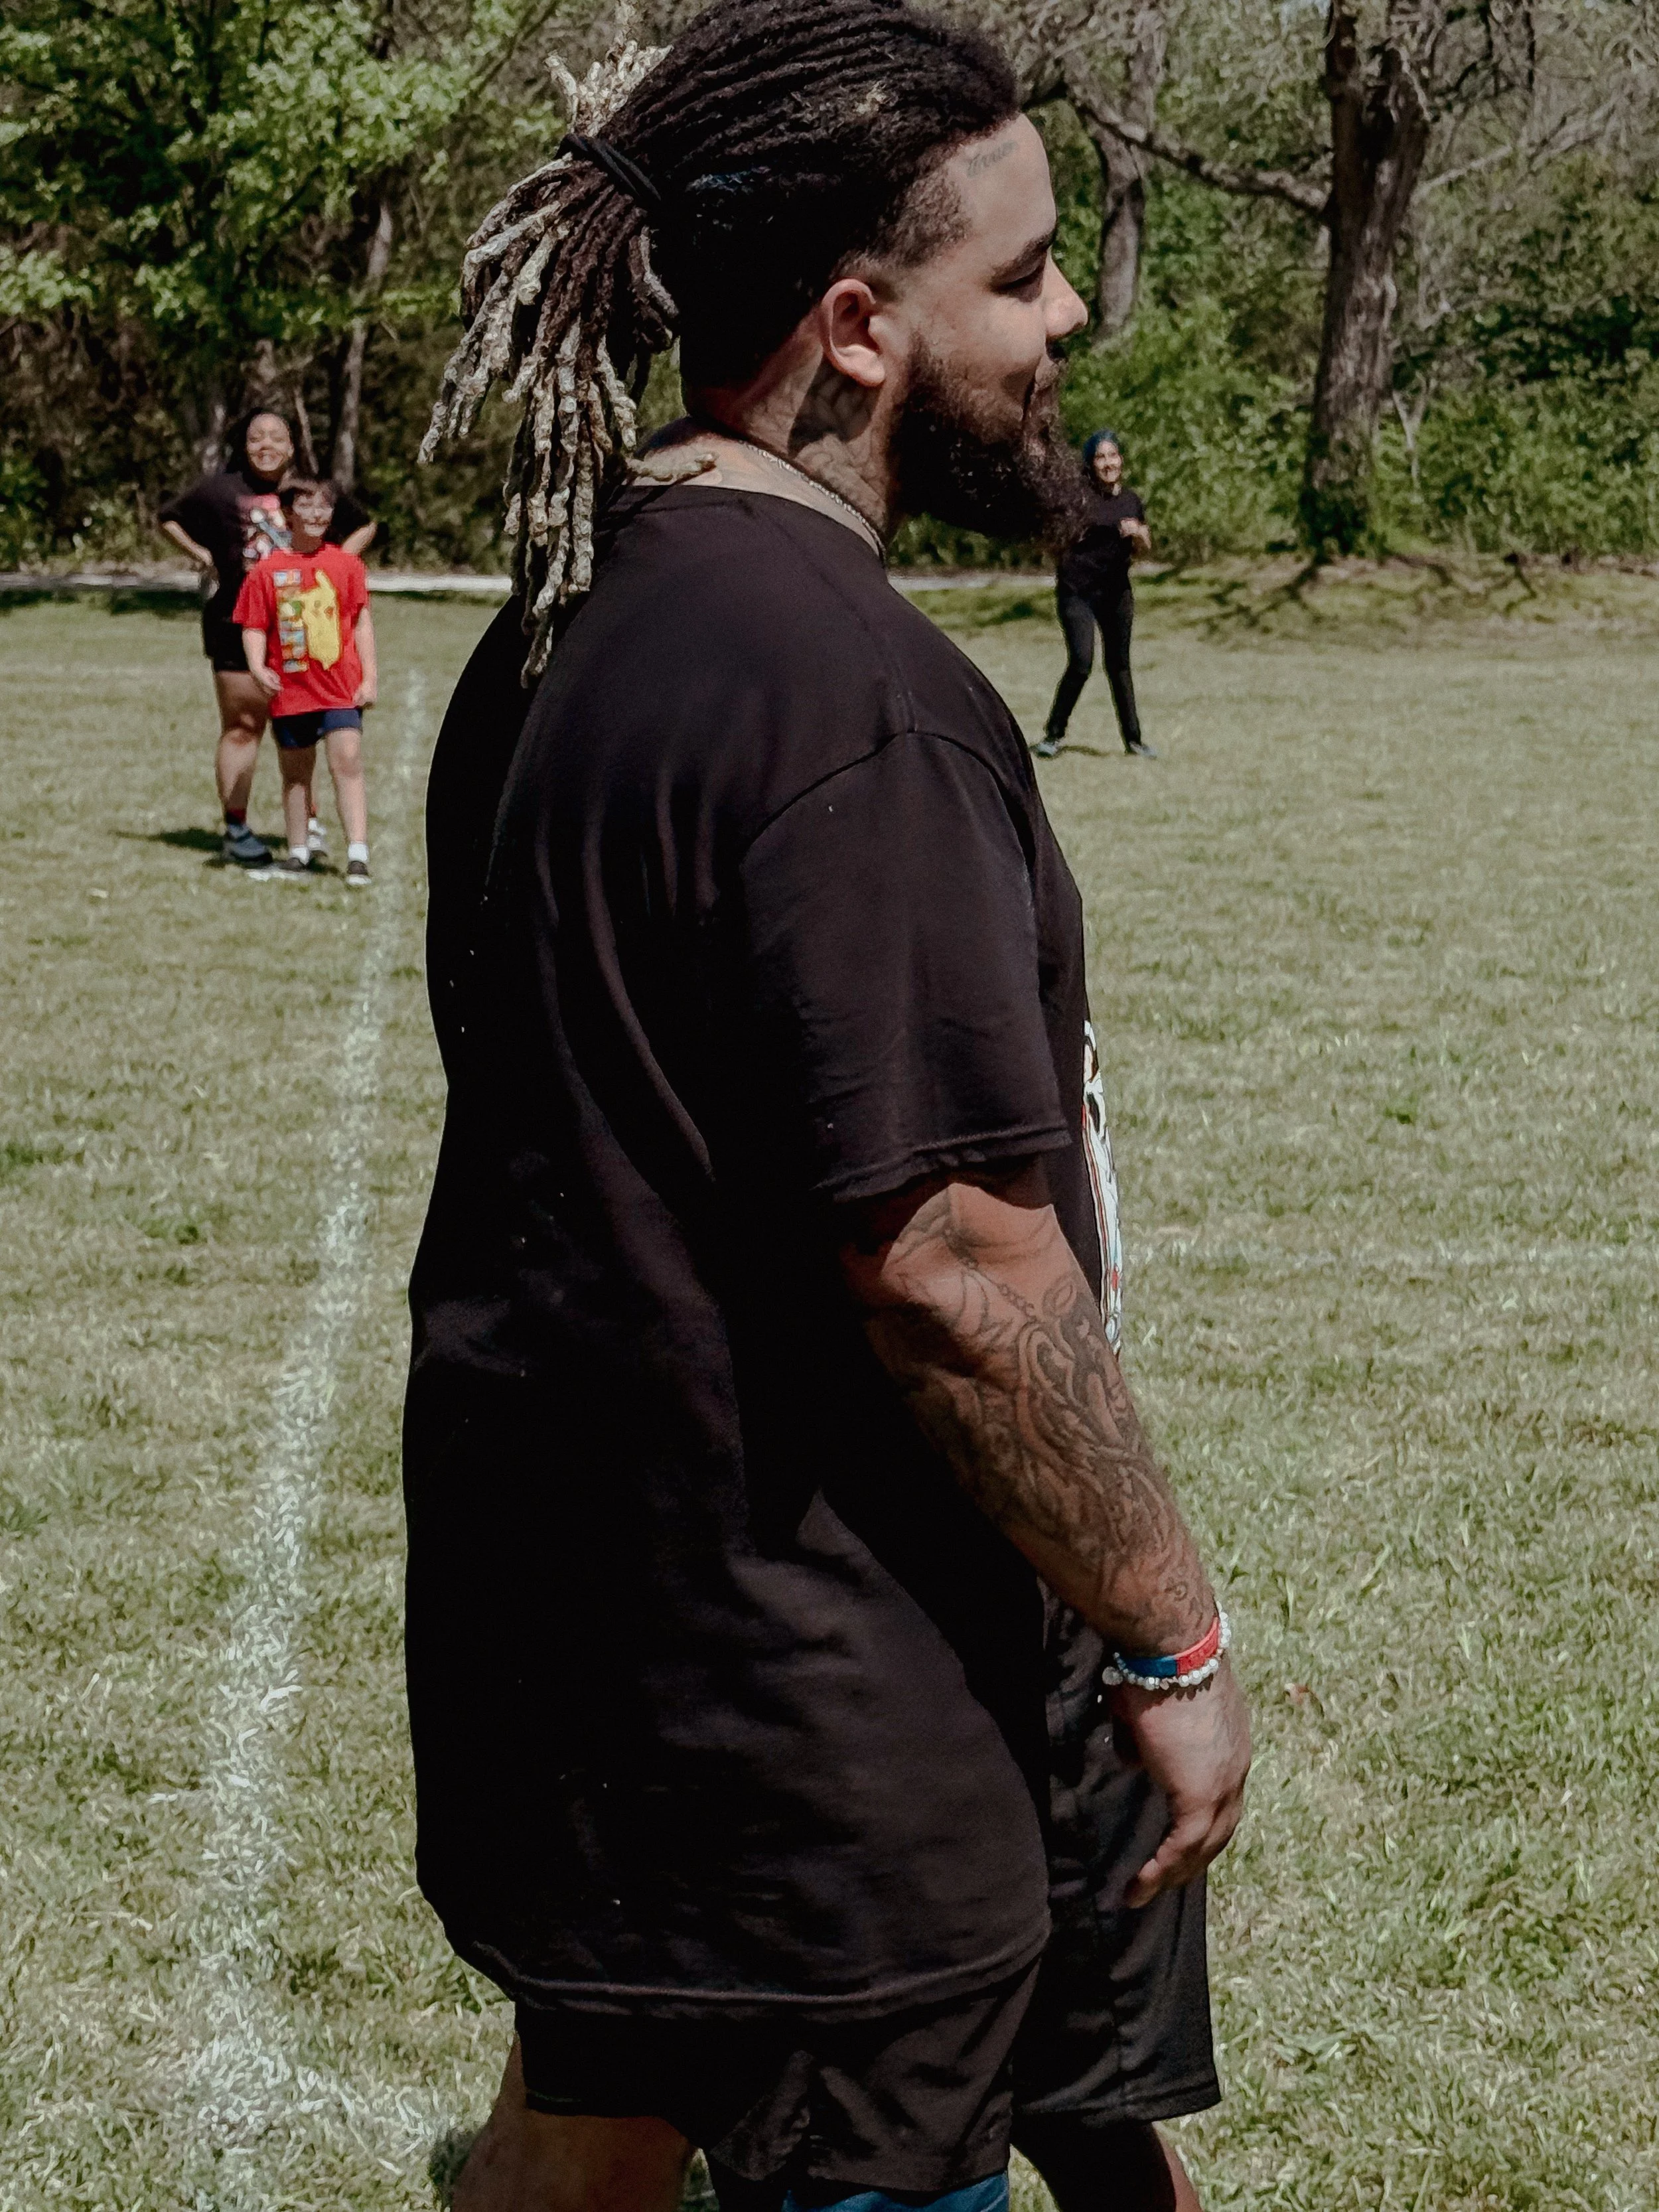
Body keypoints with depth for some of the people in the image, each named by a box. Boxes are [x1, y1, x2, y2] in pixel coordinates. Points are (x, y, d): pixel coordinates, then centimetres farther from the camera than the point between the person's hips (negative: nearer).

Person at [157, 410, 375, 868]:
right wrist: (200, 554, 3)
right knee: (242, 727, 0)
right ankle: (235, 829, 6)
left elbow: (364, 527, 21)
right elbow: (168, 518, 16)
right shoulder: (219, 489, 2)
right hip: (237, 623, -2)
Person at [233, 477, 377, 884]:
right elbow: (254, 627, 3)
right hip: (290, 691, 1)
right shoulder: (268, 571, 1)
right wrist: (257, 668, -14)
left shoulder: (346, 564, 3)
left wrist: (370, 676, 1)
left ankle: (357, 855, -12)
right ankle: (298, 855, 22)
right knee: (295, 772, 11)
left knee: (347, 764, -11)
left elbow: (361, 621, 6)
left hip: (342, 688, -1)